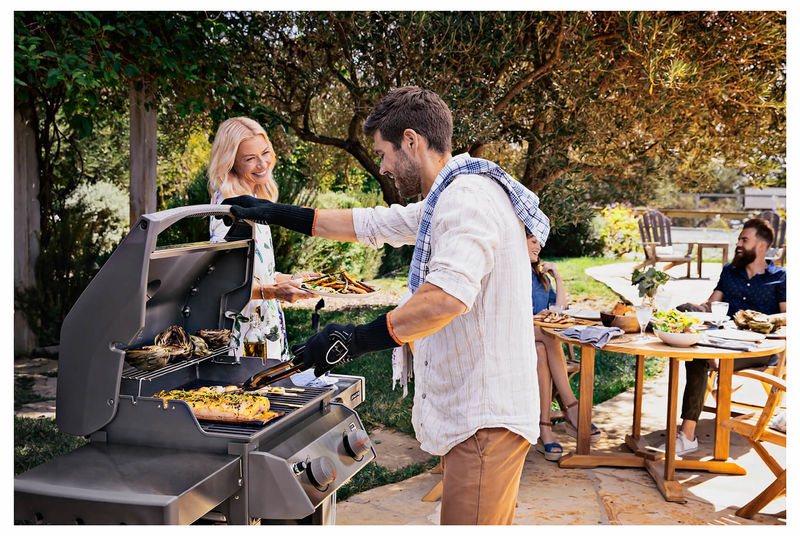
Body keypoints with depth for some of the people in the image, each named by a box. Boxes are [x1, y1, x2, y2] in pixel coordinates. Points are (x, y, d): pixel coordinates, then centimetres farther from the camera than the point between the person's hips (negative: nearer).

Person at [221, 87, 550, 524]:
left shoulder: (468, 196, -18)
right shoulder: (442, 200, 18)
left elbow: (449, 296, -33)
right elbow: (370, 224, 24)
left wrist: (359, 338, -30)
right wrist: (277, 214, 25)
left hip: (484, 419, -11)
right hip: (470, 411, 11)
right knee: (487, 523, 19)